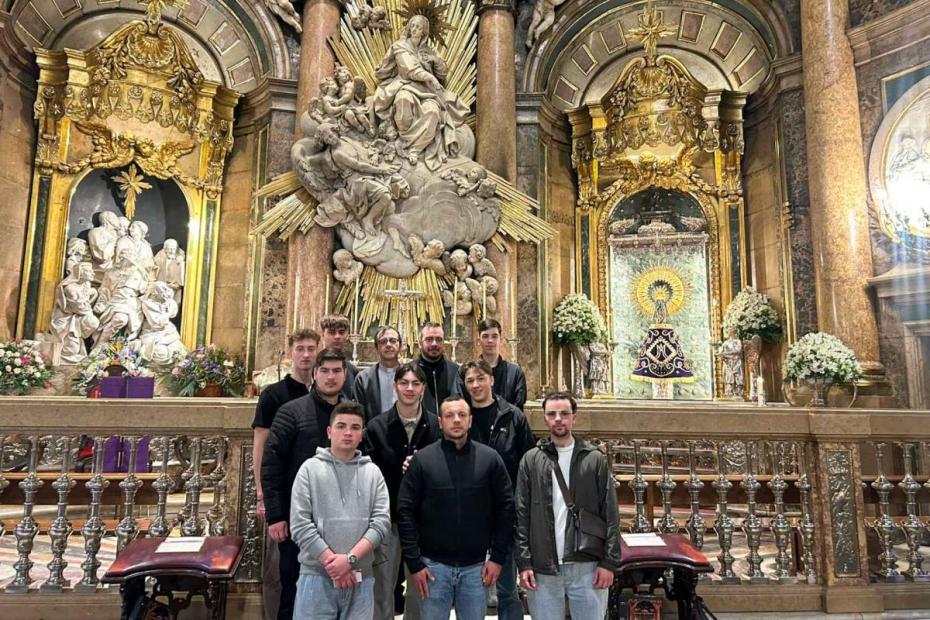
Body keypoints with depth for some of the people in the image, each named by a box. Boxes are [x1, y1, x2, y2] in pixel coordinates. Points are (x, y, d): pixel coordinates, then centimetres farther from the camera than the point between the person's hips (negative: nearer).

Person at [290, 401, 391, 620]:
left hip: (361, 579, 2)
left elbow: (381, 523, -1)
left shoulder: (373, 472, 7)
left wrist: (350, 558, -13)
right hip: (316, 576, -2)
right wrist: (331, 561, -12)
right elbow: (300, 525, -6)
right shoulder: (310, 468, 2)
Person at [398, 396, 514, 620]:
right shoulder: (422, 459, -5)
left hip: (476, 566, 1)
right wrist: (414, 563, -6)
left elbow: (505, 508, 1)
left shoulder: (490, 458, -3)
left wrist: (498, 557, -1)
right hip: (434, 565, -1)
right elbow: (405, 511, -4)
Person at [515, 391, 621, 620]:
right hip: (542, 568, 1)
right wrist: (524, 562, -4)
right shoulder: (531, 460, 3)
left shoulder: (595, 459, 2)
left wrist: (609, 562, -5)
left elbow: (610, 515, 1)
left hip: (587, 566, 0)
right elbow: (522, 516, 2)